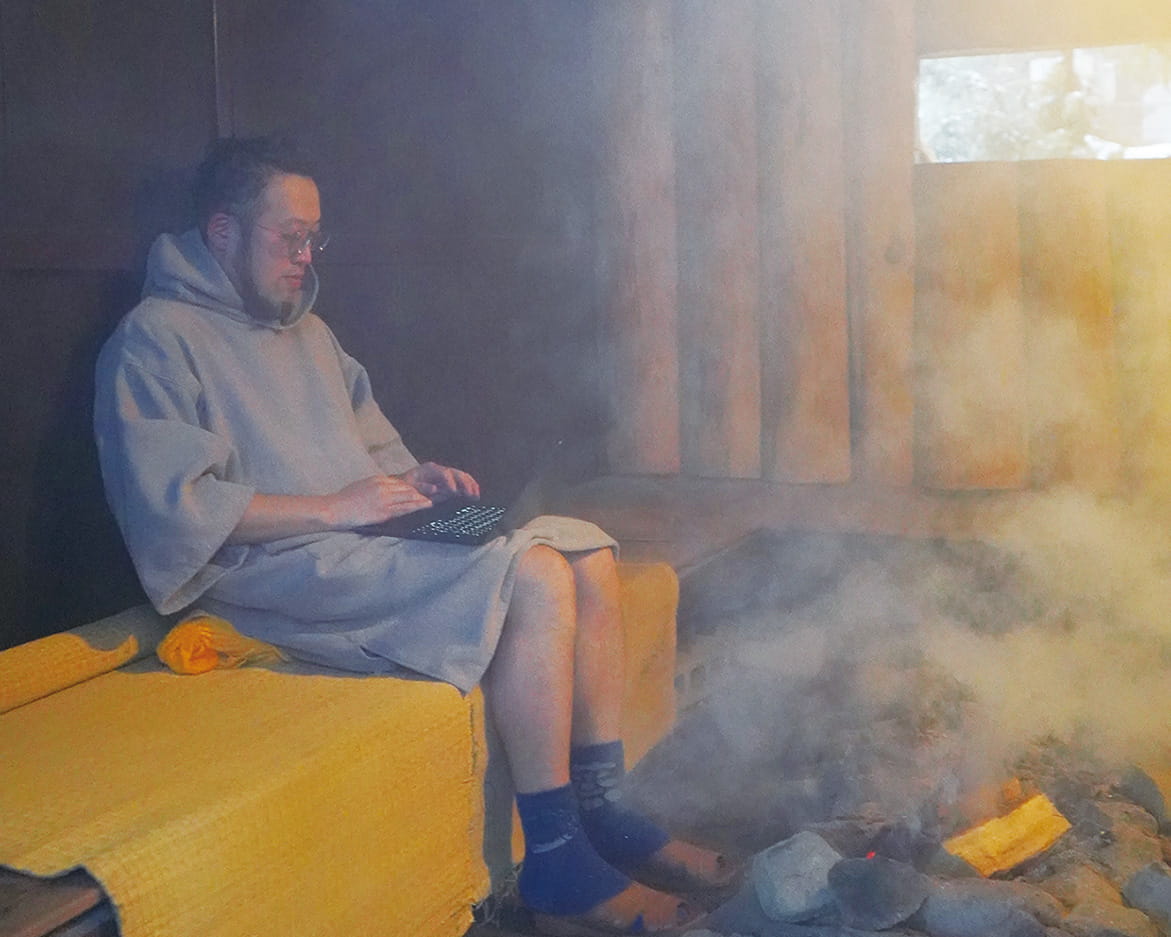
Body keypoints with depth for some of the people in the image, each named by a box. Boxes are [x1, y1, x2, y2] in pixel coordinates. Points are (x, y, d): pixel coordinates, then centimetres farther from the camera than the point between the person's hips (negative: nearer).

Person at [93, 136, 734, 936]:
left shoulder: (308, 330, 22)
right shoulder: (155, 340, -4)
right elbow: (175, 504, -17)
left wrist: (416, 478, 4)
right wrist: (334, 508, -19)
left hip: (354, 539, 9)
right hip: (277, 569, -9)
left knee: (588, 548, -7)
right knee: (533, 576, -27)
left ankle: (601, 808, -2)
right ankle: (557, 866, -20)